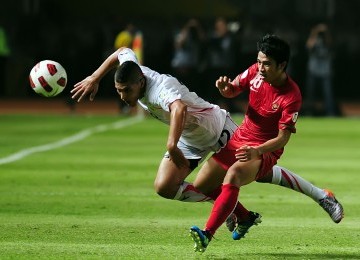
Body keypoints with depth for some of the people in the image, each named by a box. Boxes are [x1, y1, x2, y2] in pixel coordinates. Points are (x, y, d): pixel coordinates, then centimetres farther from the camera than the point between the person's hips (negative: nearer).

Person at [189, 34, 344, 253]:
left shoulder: (292, 96, -22)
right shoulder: (256, 72, -6)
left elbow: (283, 137, -20)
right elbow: (233, 91, 11)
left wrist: (257, 151, -36)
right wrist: (225, 87, -14)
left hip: (265, 151, -7)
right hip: (237, 141, 7)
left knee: (233, 175, -36)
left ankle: (207, 235, -44)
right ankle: (246, 218, 28)